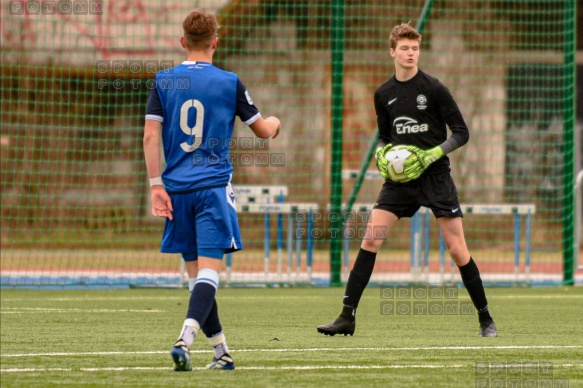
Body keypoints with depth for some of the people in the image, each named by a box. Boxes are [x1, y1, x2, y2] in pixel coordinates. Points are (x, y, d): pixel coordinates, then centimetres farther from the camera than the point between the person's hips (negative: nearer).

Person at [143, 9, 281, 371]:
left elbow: (150, 135, -3)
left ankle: (222, 351, 17)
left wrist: (156, 184, -1)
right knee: (209, 271, -8)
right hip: (213, 187, -3)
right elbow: (262, 130, 8)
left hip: (177, 188, 3)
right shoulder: (229, 82, 0)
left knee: (195, 273, 12)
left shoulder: (164, 81, 4)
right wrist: (275, 122, 32)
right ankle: (184, 340, -28)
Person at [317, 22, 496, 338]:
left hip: (435, 175, -3)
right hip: (399, 178, 3)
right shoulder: (384, 94, 7)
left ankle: (486, 319, 10)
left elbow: (461, 132, -4)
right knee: (370, 240, -10)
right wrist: (381, 154, -1)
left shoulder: (433, 88, -5)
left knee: (457, 250, -5)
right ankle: (347, 317, -8)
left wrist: (432, 155, -17)